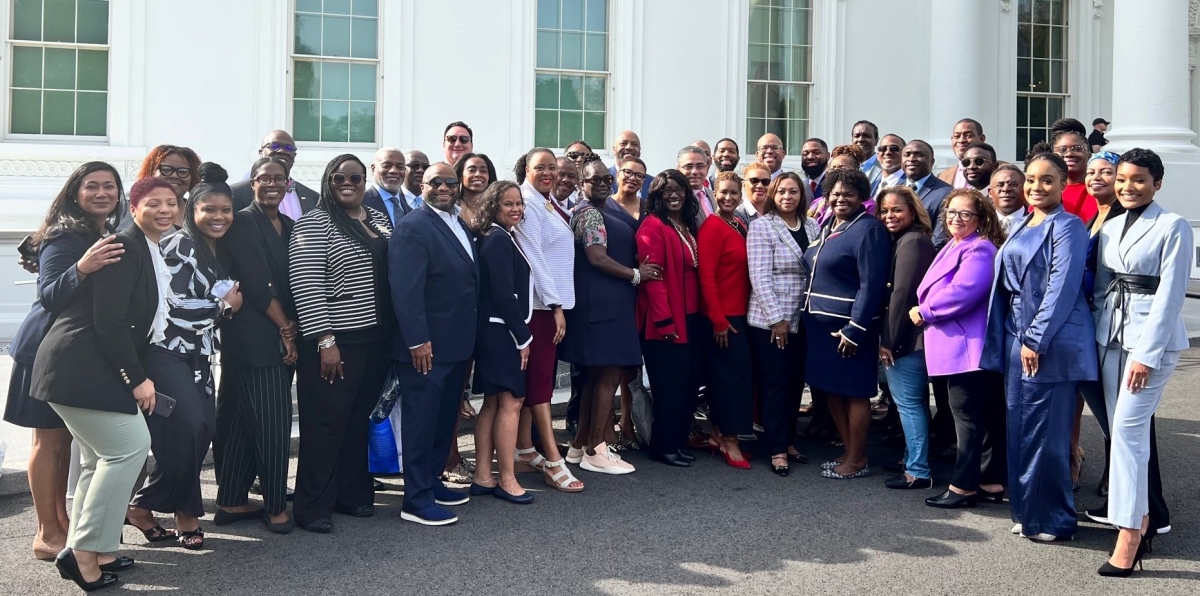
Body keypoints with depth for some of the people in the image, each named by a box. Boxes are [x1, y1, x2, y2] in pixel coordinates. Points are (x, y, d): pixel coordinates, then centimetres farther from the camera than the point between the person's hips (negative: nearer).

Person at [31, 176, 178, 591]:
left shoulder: (152, 253, 17)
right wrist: (137, 379, -15)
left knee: (104, 459, 12)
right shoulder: (124, 247, -13)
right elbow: (108, 320, -19)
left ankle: (83, 552, 20)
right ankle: (84, 552, -3)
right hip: (79, 367, -10)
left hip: (94, 368, 10)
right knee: (130, 447, -11)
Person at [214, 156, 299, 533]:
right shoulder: (243, 223, -5)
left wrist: (293, 329, -1)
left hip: (283, 339, 7)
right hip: (256, 338, -7)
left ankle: (230, 502, 19)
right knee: (273, 424, -6)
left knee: (245, 424, 11)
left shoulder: (290, 227, 16)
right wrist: (285, 329, -8)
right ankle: (275, 506, 5)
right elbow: (257, 284, -11)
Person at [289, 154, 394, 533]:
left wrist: (391, 335, 11)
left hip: (375, 339, 7)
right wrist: (325, 340, -19)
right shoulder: (314, 224, -9)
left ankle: (352, 493, 27)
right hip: (335, 342, -6)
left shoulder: (379, 220, 12)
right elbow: (306, 285, -15)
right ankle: (313, 508, 11)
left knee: (359, 419, 15)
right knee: (326, 423, 0)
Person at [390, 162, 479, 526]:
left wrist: (470, 338, 13)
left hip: (457, 344, 9)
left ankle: (432, 482, 31)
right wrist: (418, 340, -24)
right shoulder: (413, 228, -14)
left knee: (445, 417, 18)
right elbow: (405, 290, -21)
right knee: (421, 421, 0)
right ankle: (416, 500, 9)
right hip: (426, 346, -9)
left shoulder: (460, 227, 13)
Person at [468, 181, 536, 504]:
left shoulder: (500, 238, 16)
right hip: (503, 332, -10)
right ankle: (506, 480, 1)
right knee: (511, 403, -5)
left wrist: (520, 334, 13)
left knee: (493, 403, 12)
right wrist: (523, 337, -14)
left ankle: (483, 476, 17)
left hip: (496, 332, 10)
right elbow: (504, 294, -19)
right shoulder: (499, 240, -14)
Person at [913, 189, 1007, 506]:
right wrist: (926, 310, 8)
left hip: (968, 346, -10)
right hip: (958, 345, 10)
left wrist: (924, 312, -13)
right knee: (987, 416, 13)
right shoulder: (953, 247, 19)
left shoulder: (979, 250, -13)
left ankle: (964, 485, 2)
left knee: (967, 416, -4)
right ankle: (992, 481, 20)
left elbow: (962, 292, -24)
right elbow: (936, 289, 27)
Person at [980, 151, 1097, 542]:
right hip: (1017, 337, 8)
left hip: (1050, 341, -8)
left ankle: (1052, 519, 9)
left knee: (1046, 433, -3)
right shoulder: (1021, 224, 15)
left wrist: (1036, 340, -18)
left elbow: (1062, 289, -15)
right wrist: (1011, 338, 12)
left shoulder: (1068, 227, -8)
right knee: (1018, 428, 11)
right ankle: (1026, 511, 23)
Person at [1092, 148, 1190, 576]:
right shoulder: (1109, 228, 12)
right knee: (1121, 430, 8)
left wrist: (1147, 354, -16)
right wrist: (1096, 338, 4)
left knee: (1128, 429, -13)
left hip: (1152, 336, -6)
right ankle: (1141, 523, 19)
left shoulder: (1174, 227, -6)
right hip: (1110, 335, 6)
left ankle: (1128, 538, -9)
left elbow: (1170, 294, -11)